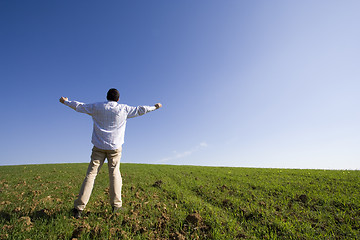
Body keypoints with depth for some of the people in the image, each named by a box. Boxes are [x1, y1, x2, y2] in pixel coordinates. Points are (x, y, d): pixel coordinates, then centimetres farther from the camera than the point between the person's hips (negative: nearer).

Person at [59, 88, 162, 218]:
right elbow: (141, 109, 10)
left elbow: (79, 106, 16)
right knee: (115, 174, 5)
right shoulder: (123, 109, 1)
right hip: (115, 147, -1)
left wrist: (65, 101, 35)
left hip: (99, 147, 1)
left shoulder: (97, 107, 4)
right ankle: (116, 205, 8)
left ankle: (79, 207, 4)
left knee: (91, 174, 3)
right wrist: (155, 107, 25)